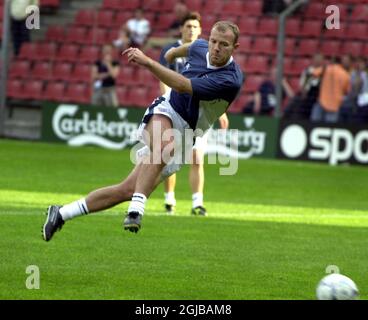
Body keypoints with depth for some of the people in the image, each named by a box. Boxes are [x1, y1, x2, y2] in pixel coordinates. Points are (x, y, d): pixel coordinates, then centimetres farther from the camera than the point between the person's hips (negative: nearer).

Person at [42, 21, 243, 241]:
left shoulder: (232, 80, -22)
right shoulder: (201, 48, -5)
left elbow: (183, 86, -30)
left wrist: (148, 62, -35)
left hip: (183, 137, -1)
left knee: (128, 190, -6)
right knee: (163, 147, -38)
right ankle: (137, 208, -42)